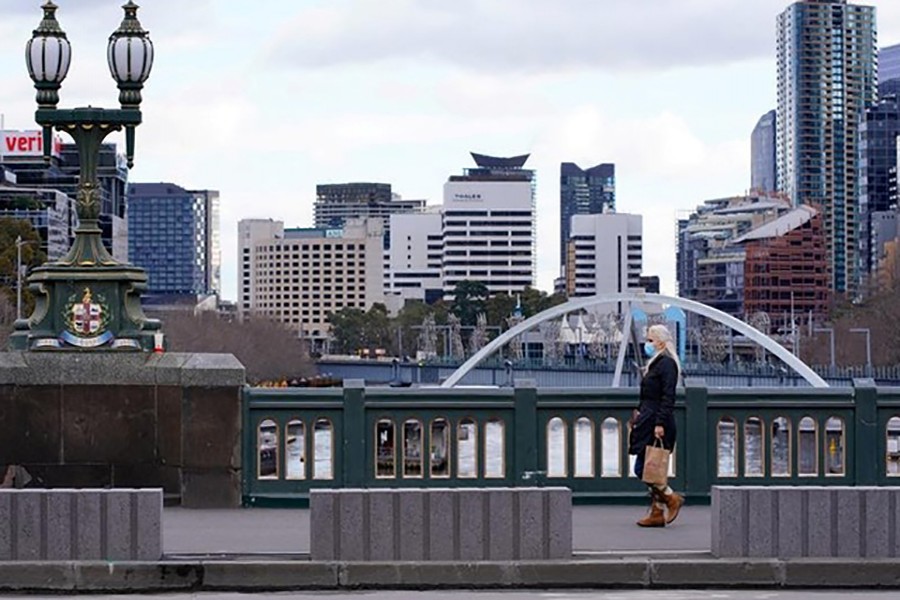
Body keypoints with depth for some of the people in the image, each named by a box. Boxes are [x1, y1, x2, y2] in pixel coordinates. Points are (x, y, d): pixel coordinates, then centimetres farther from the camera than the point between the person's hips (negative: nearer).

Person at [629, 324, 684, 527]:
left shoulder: (667, 364, -12)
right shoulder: (655, 363, 18)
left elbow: (667, 398, -18)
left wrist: (660, 424, -23)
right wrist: (640, 412, 18)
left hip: (657, 423, -10)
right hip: (648, 422, 10)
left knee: (643, 468, -10)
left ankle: (671, 498, -1)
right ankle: (657, 513, 11)